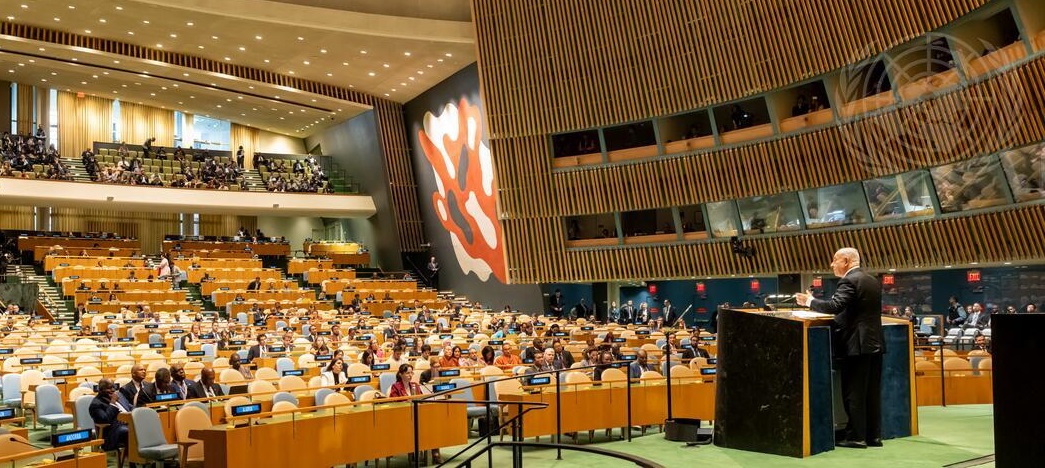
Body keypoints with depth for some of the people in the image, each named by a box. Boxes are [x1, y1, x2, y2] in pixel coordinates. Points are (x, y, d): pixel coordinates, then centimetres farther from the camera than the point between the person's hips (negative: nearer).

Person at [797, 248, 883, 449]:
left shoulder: (848, 281, -13)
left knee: (854, 393, -1)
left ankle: (856, 437, 2)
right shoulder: (873, 281, 15)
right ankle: (874, 435, 15)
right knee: (872, 392, 11)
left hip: (858, 344, -9)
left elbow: (834, 306, -24)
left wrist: (810, 301, -11)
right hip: (875, 343, 9)